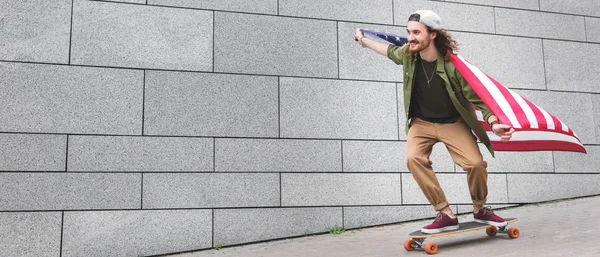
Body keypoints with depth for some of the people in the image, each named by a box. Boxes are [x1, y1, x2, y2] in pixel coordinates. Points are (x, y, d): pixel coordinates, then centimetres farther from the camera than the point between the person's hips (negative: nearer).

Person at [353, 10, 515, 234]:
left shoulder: (453, 65, -26)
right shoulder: (407, 55, -14)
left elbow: (477, 98, -20)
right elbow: (390, 50, 11)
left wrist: (493, 123, -37)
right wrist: (363, 41, 25)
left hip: (452, 123, -2)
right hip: (421, 122, 3)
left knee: (475, 163, -18)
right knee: (414, 159, -25)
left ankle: (480, 209, 13)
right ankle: (446, 214, -15)